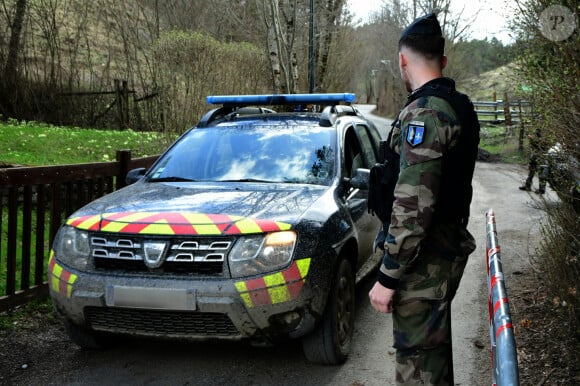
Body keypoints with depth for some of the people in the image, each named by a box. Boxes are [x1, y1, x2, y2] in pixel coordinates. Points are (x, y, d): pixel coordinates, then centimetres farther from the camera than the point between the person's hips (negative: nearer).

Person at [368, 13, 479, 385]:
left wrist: (387, 277, -20)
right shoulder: (460, 107, 9)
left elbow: (413, 208, -26)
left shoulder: (424, 114, -21)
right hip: (450, 246, 10)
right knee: (435, 342, 24)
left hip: (423, 262, -10)